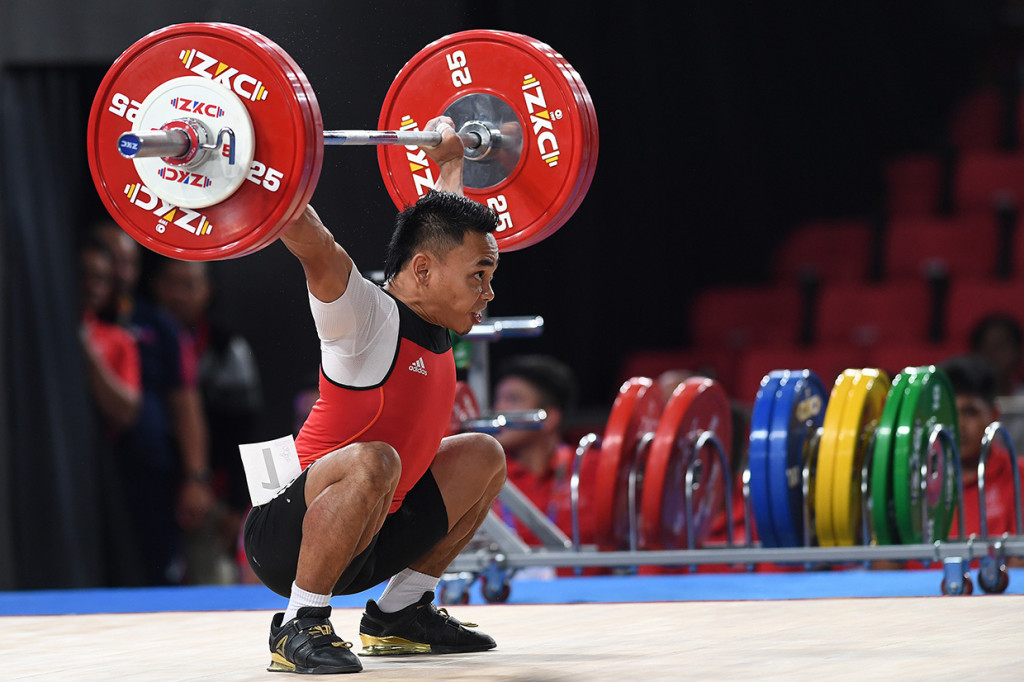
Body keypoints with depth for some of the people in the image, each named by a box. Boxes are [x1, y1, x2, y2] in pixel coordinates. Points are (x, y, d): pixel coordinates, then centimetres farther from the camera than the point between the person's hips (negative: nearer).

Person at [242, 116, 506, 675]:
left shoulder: (433, 323, 6)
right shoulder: (370, 320, -19)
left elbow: (443, 218, 24)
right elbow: (314, 247, -37)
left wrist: (448, 158, 34)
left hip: (365, 539, 10)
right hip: (287, 542, -10)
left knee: (482, 457, 17)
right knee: (371, 461, -38)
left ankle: (398, 614, 18)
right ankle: (299, 629, -22)